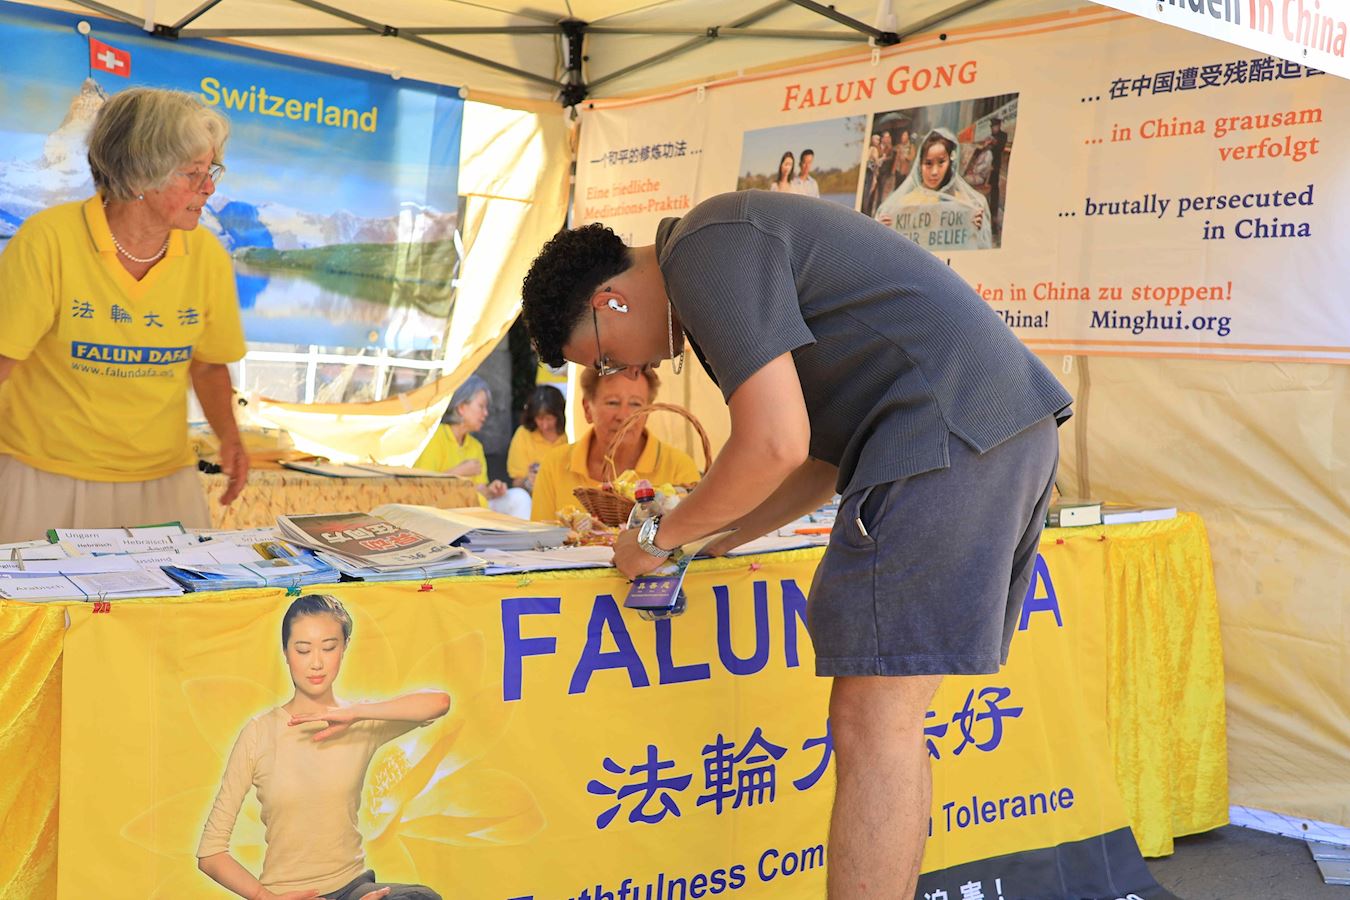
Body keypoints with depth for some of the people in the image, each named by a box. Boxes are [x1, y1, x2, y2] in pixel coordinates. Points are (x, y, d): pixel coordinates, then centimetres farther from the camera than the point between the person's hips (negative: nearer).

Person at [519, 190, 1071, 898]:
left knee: (872, 721, -8)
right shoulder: (736, 249, 25)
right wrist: (717, 538, 19)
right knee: (889, 717, 13)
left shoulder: (704, 251, -7)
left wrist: (660, 537, -1)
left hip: (945, 434, -10)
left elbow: (775, 446, -16)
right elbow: (826, 454, 25)